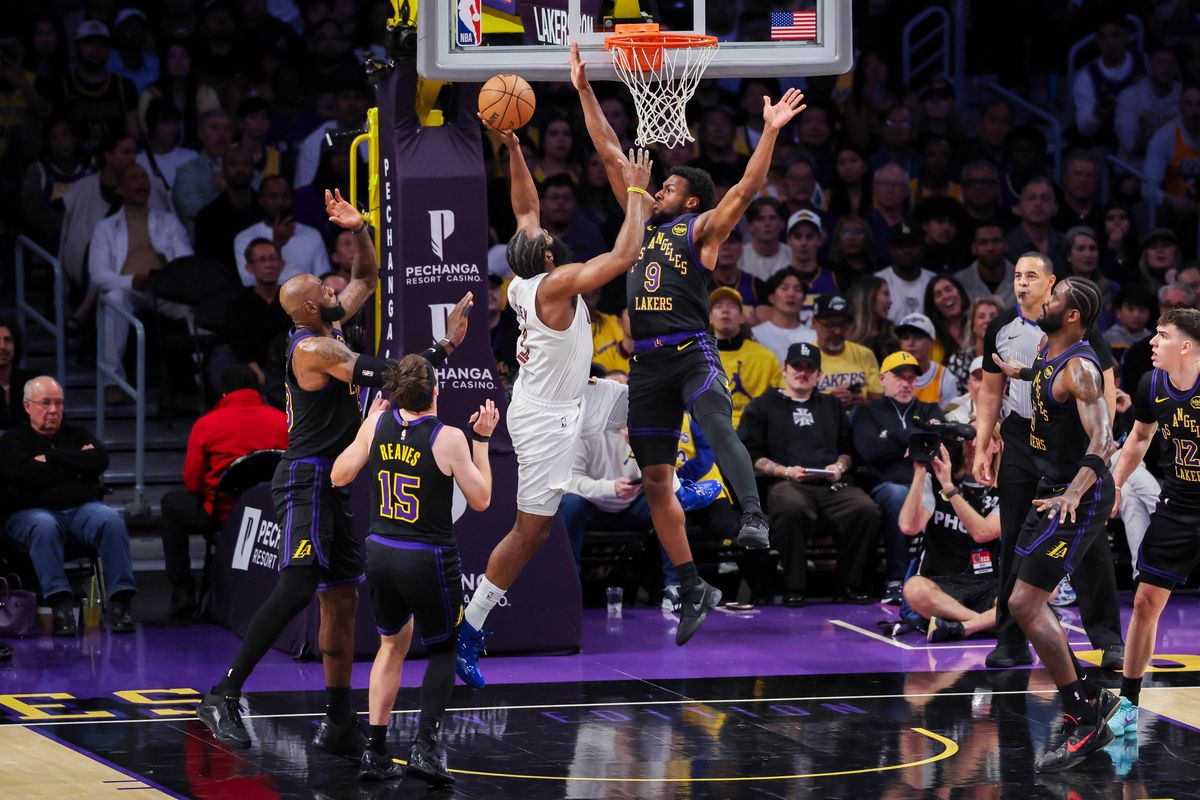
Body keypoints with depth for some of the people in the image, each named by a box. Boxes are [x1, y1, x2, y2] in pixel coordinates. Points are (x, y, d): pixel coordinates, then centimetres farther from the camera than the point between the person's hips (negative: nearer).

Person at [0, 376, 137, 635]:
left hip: (82, 508, 3)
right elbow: (23, 473, -12)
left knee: (111, 519, -29)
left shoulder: (77, 434, 21)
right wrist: (75, 463, -3)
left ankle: (120, 601, -35)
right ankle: (60, 604, -46)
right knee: (44, 527, -38)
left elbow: (100, 460, 0)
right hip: (33, 511, -3)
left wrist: (50, 458, -4)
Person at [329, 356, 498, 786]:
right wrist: (482, 440, 1)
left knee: (393, 644, 24)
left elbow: (339, 476, 8)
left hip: (380, 553, 4)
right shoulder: (448, 439, -16)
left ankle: (375, 751, 18)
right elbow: (480, 500, -5)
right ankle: (424, 746, -2)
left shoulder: (376, 425, -5)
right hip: (428, 559, -4)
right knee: (444, 650, 16)